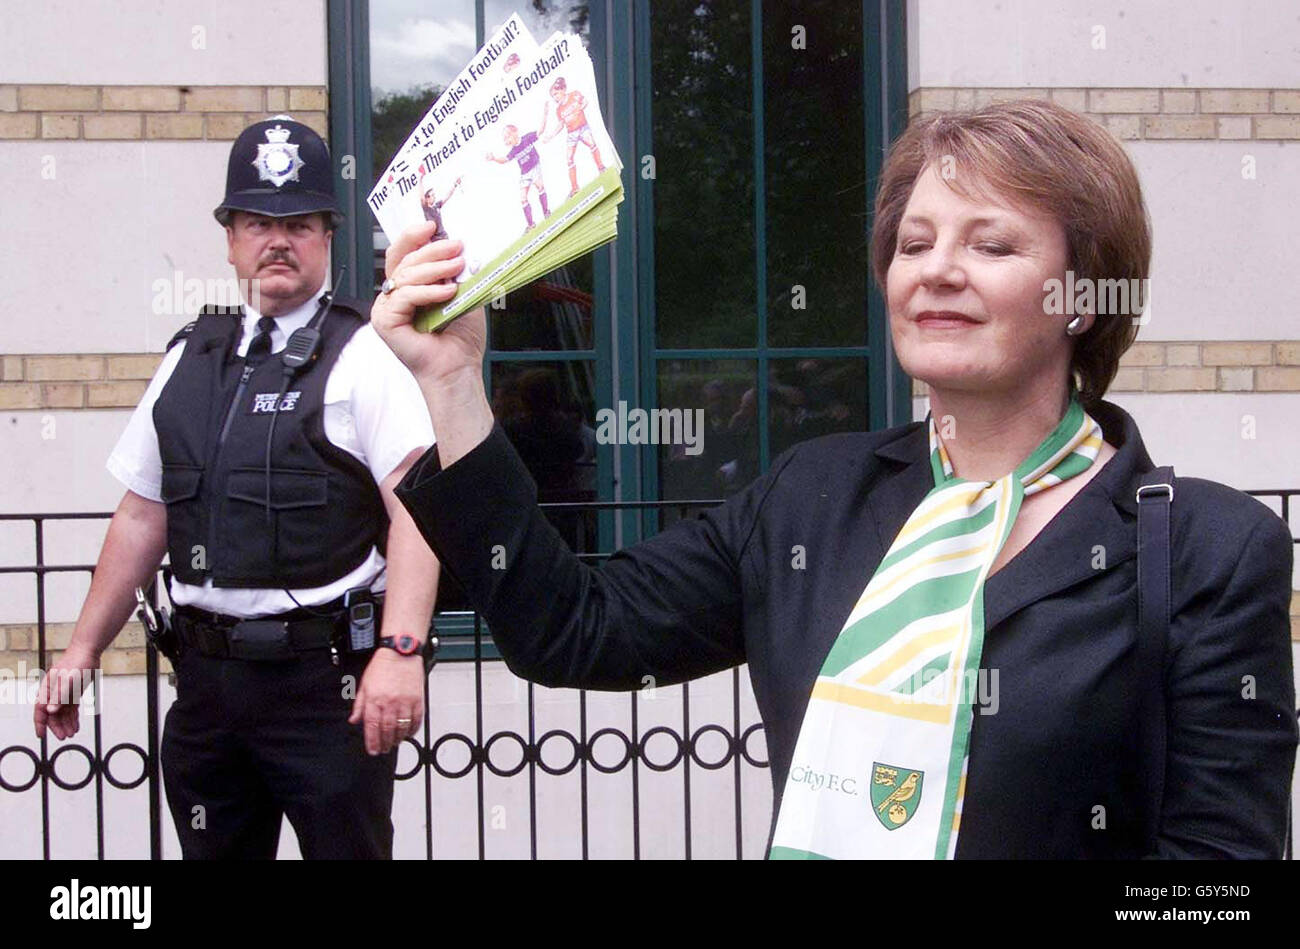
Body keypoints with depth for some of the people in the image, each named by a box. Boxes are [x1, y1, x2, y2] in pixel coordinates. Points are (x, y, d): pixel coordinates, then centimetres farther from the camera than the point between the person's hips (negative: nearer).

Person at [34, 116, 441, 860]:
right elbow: (143, 518, 18)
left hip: (327, 682, -5)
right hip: (209, 676, 5)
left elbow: (415, 509, -15)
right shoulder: (192, 358, 13)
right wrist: (84, 648, 16)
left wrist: (401, 649, -27)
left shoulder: (364, 356, -4)